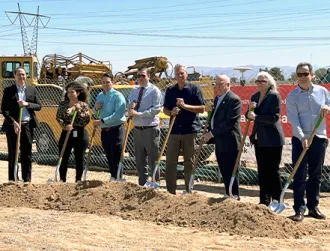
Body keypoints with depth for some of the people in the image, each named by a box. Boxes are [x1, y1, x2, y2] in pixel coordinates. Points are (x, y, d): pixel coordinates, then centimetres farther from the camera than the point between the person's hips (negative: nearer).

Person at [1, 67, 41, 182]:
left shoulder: (32, 90, 10)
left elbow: (39, 106, 6)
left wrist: (27, 104, -12)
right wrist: (14, 123, -15)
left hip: (28, 125, 3)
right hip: (13, 125, -3)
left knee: (27, 154, 6)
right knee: (13, 154, 3)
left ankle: (27, 180, 14)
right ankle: (12, 180, 9)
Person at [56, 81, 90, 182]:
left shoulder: (83, 105, 2)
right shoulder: (63, 104, 4)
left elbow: (87, 120, -5)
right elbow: (58, 117, -2)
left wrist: (79, 110, -14)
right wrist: (65, 126, -19)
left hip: (80, 134, 0)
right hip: (66, 133, 0)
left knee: (79, 159, 5)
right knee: (64, 158, 0)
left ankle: (78, 180, 15)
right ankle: (62, 180, 9)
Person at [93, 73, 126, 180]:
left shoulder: (117, 96, -10)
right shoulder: (100, 96, 14)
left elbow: (119, 114, -22)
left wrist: (102, 121, -24)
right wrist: (96, 108, 1)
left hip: (116, 130, -7)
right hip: (104, 131, 7)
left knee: (116, 157, -7)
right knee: (109, 157, 13)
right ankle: (113, 177, 22)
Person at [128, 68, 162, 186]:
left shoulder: (154, 91, -6)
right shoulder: (134, 91, 13)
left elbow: (156, 109, -15)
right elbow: (129, 105, 17)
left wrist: (139, 113, -19)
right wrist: (131, 108, -8)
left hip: (150, 129, -6)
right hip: (137, 129, 6)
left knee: (153, 160, -1)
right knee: (140, 160, 12)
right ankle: (142, 184, 22)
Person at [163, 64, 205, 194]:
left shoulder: (194, 89, 0)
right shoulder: (170, 90, 11)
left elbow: (202, 109, -4)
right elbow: (165, 109, 15)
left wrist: (185, 105, -16)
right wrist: (171, 112, -8)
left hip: (190, 130, -3)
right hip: (174, 130, 3)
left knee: (189, 162, 5)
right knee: (170, 161, 0)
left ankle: (189, 192, 14)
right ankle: (170, 191, 8)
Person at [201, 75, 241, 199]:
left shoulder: (234, 100, -14)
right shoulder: (217, 98, 16)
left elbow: (229, 122, -21)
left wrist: (212, 133, -19)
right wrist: (209, 133, 10)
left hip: (229, 142, -9)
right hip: (219, 142, 9)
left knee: (230, 171, -2)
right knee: (224, 171, 14)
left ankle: (234, 196, 7)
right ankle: (229, 195, 23)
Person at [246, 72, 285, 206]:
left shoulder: (274, 96, -10)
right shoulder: (255, 96, 12)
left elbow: (274, 117, -19)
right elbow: (249, 116, 15)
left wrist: (256, 117, -18)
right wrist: (250, 109, -6)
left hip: (272, 139, -7)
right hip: (259, 139, 7)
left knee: (273, 170, -2)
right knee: (262, 170, 11)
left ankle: (276, 200, 6)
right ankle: (264, 200, 19)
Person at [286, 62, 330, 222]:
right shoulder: (292, 96, -3)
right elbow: (294, 119, -12)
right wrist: (302, 137, -24)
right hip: (300, 139, -3)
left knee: (315, 176, 10)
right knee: (300, 176, -5)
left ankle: (313, 207, 20)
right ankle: (299, 210, -3)